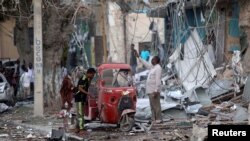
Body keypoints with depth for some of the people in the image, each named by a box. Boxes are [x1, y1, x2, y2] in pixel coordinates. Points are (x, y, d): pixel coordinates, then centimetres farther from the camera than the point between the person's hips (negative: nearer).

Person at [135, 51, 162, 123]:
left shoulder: (158, 68, -13)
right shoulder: (152, 67, 15)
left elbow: (158, 80, -19)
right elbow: (146, 64, 32)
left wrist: (156, 90, -24)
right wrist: (139, 57, 35)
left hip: (154, 90, -10)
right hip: (150, 90, 10)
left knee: (156, 105, -9)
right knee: (152, 105, 10)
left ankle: (158, 119, -7)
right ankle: (154, 119, 14)